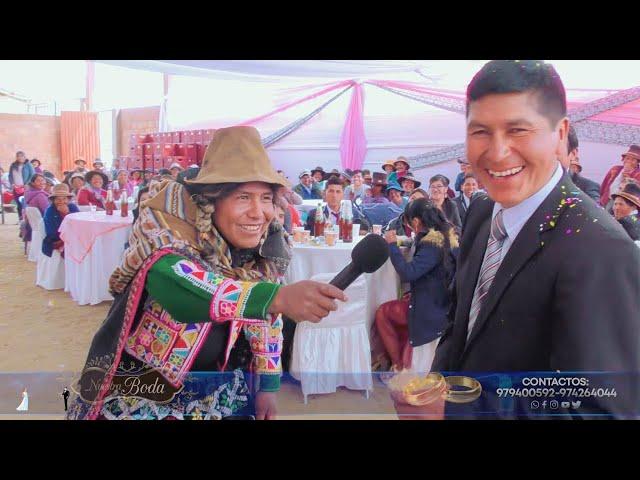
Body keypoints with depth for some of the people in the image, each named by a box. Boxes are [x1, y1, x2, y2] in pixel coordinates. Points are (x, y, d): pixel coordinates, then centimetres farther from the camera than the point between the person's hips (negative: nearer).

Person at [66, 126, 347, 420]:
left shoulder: (269, 244, -10)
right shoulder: (171, 218, -25)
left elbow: (266, 321, 3)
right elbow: (170, 281, -44)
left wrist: (268, 385, 2)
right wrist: (277, 296, -54)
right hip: (142, 381, -3)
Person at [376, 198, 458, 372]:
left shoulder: (433, 243, -24)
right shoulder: (447, 235, 4)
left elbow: (407, 273, -28)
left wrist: (392, 245, -19)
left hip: (431, 309, -9)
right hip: (440, 304, 9)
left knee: (382, 313, 6)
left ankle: (399, 364, 16)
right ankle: (406, 360, 25)